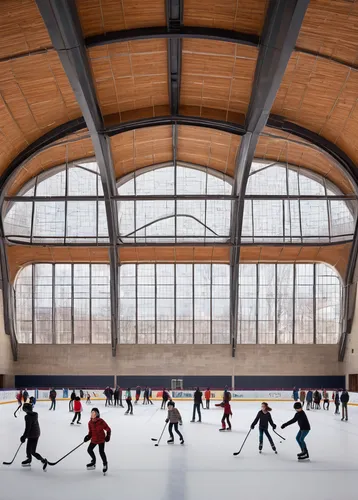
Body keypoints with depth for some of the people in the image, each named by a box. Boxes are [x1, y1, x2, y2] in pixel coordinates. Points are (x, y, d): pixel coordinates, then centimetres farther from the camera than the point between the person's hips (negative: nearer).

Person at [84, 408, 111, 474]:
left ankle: (105, 464, 11)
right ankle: (93, 461, 35)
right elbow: (90, 432, 8)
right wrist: (88, 436, -9)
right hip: (94, 439, 6)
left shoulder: (101, 421, -16)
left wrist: (108, 436, -15)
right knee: (89, 450, 10)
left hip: (101, 439, -6)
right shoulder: (90, 423, -1)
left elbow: (108, 429, -9)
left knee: (101, 452, -10)